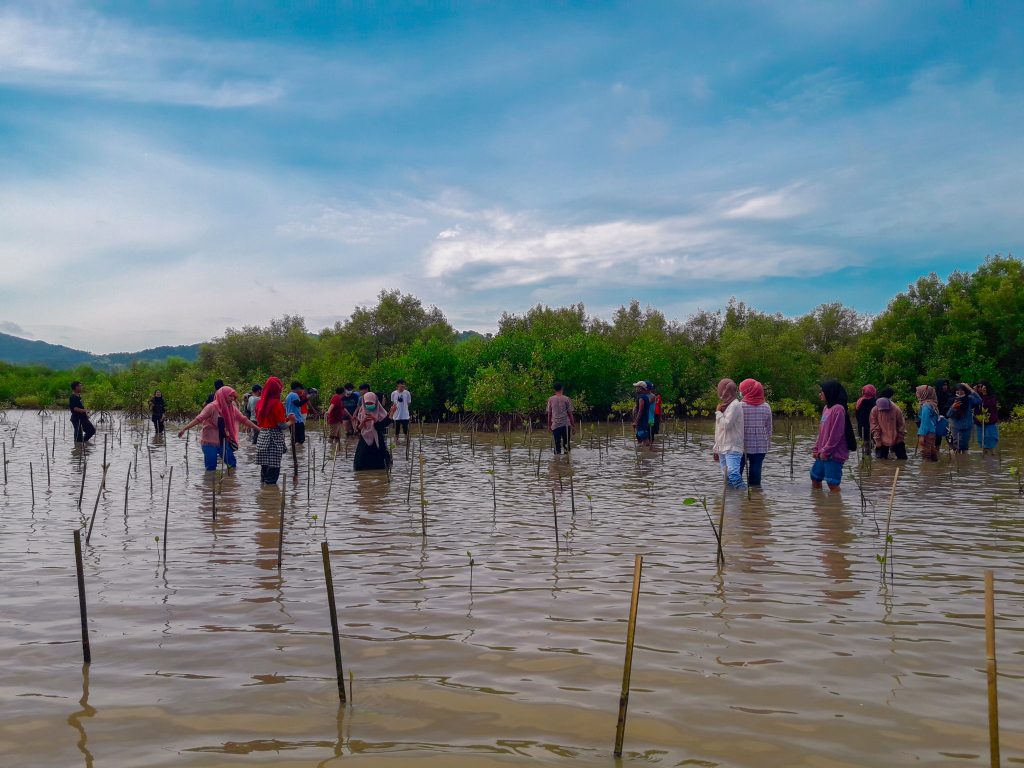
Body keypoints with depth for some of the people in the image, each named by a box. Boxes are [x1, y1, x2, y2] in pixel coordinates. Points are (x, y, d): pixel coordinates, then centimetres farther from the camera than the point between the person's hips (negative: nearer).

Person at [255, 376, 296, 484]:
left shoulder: (261, 403, 7)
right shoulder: (277, 404, -13)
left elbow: (258, 422, 14)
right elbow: (281, 425, -15)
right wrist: (290, 421, 7)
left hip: (262, 437, 7)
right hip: (275, 438, -7)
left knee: (265, 465, 14)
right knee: (273, 467, -1)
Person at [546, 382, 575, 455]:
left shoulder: (550, 399, 3)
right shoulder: (566, 399, -2)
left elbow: (549, 413, 6)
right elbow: (570, 413, 0)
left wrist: (549, 425, 16)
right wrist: (573, 424, 8)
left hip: (555, 425, 1)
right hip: (566, 424, -1)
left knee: (557, 444, 3)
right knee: (567, 443, 9)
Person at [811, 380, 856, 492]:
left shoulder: (838, 409, -15)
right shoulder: (826, 408, 13)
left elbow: (836, 434, -19)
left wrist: (825, 451, -16)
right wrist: (816, 449, 12)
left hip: (834, 454, -9)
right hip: (823, 454, 9)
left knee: (833, 483, -9)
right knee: (815, 477, 15)